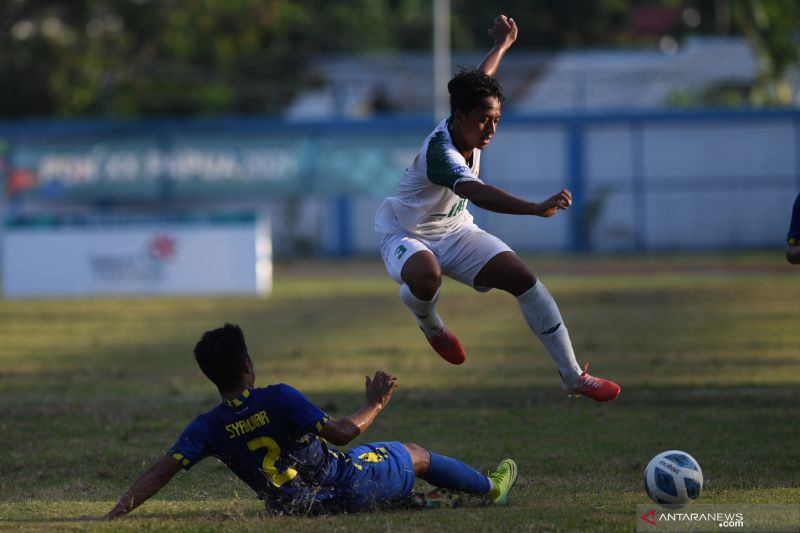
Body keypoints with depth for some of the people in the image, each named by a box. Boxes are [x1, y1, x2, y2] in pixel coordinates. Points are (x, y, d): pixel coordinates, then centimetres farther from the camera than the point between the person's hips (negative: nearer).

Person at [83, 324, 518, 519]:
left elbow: (162, 470, -20)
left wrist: (113, 516, -21)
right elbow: (340, 433, -23)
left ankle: (427, 501, 35)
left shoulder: (208, 428, -12)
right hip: (351, 485, -4)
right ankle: (491, 488, 45)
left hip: (299, 503, 4)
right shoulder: (278, 400, -24)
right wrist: (374, 407, -4)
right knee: (416, 455, 24)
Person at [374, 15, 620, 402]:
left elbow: (479, 80, 12)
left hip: (454, 231, 7)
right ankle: (429, 324, -1)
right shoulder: (440, 151, -37)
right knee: (425, 276, -41)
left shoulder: (467, 126, -12)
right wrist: (536, 209, -69)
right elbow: (479, 194, -56)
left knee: (522, 278, -8)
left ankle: (572, 375, -3)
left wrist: (502, 45, 30)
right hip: (407, 235, -7)